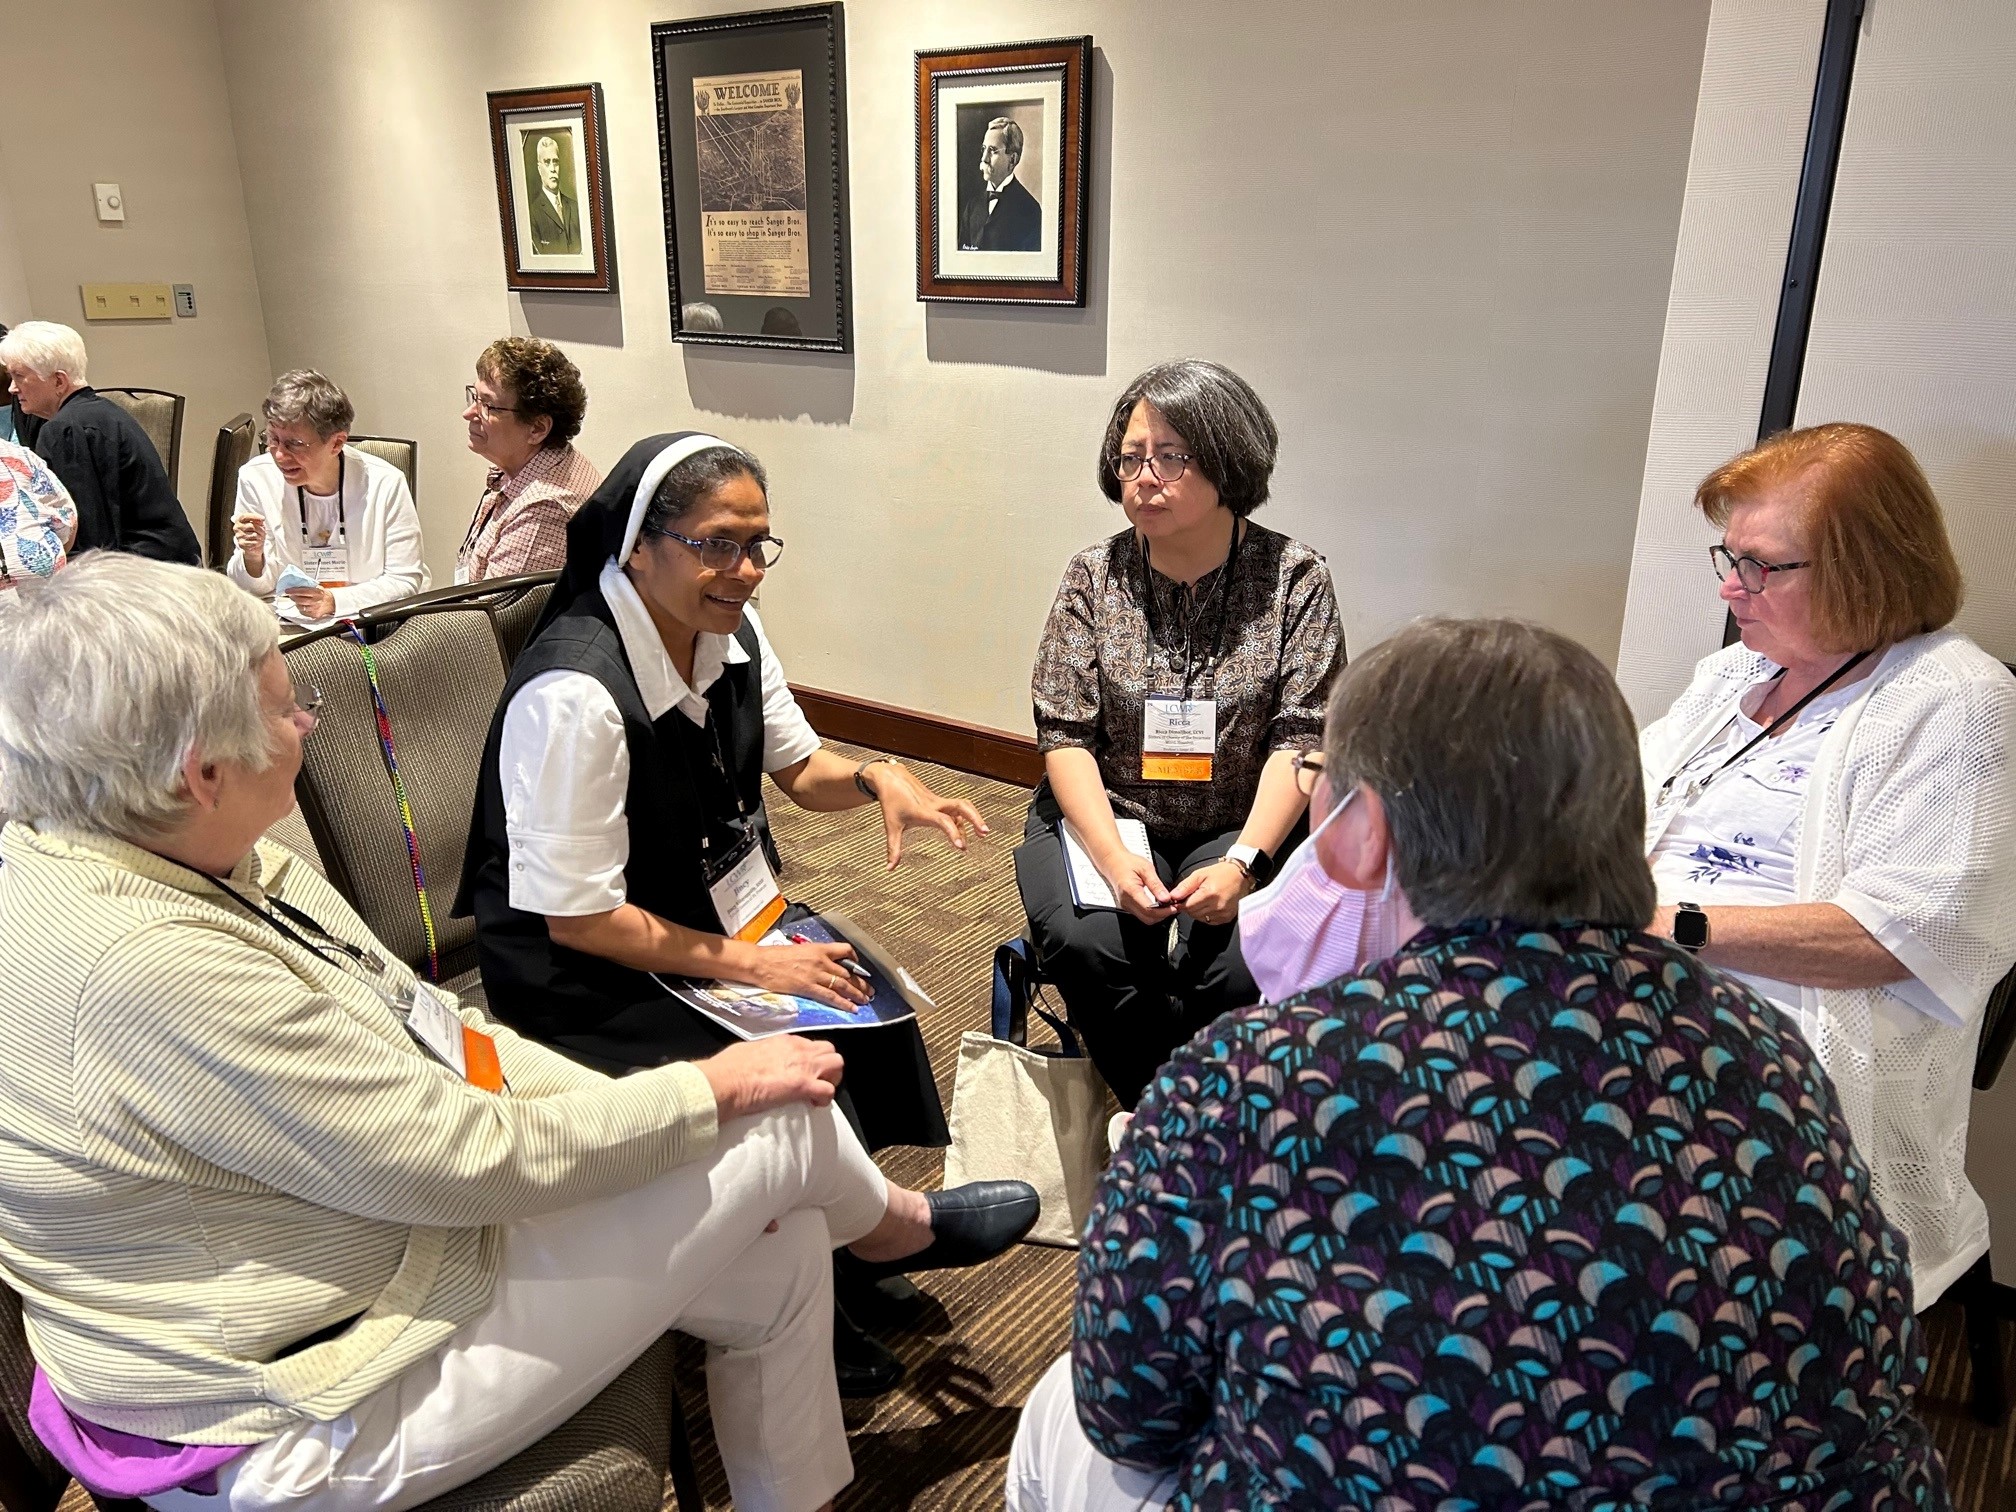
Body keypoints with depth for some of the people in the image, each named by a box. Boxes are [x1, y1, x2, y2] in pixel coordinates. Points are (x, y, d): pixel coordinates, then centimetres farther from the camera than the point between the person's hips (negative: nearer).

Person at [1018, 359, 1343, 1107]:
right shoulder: (1095, 575, 1)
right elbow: (1064, 733, -3)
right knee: (1087, 945, -28)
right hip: (1104, 815, 1)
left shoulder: (1294, 577, -2)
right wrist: (1112, 854, -20)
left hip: (1239, 827, -1)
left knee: (1239, 968, -27)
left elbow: (1299, 739, -7)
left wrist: (1241, 862, -21)